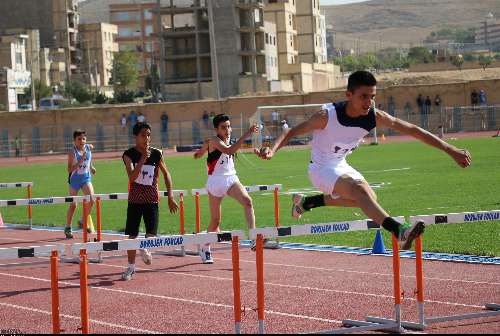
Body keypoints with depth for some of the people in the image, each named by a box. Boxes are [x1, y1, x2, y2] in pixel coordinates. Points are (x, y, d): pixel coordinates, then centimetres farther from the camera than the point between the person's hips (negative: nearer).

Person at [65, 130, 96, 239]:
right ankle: (68, 228, 19)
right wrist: (80, 162, -31)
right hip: (74, 179, -3)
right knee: (73, 205, 3)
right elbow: (69, 170, -21)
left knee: (91, 199, -17)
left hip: (86, 178, 3)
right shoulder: (72, 152, -17)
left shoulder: (89, 148, -3)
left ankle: (83, 221, 6)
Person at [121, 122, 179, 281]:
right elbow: (132, 177, -20)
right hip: (135, 199, 0)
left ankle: (145, 248, 22)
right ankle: (131, 267, 19)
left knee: (152, 234, -12)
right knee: (132, 236, 3)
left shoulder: (156, 154, -2)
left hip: (152, 199, 1)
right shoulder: (129, 154, -7)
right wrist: (143, 159, -26)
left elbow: (166, 174, 10)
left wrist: (171, 197, 6)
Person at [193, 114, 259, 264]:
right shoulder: (214, 141, -14)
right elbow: (229, 151, -36)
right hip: (215, 182, -5)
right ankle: (205, 249, 28)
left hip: (231, 179, 5)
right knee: (215, 221, 5)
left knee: (247, 201, -25)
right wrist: (247, 134, -39)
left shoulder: (228, 139, 8)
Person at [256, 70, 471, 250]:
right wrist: (272, 150, -43)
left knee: (368, 199, 22)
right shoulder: (328, 115, -28)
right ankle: (399, 231, -47)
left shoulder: (375, 117, -16)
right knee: (359, 188, -30)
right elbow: (294, 131, -23)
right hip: (321, 169, -7)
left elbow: (413, 130, -14)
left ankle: (306, 202, 33)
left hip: (340, 166, 7)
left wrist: (451, 150, -15)